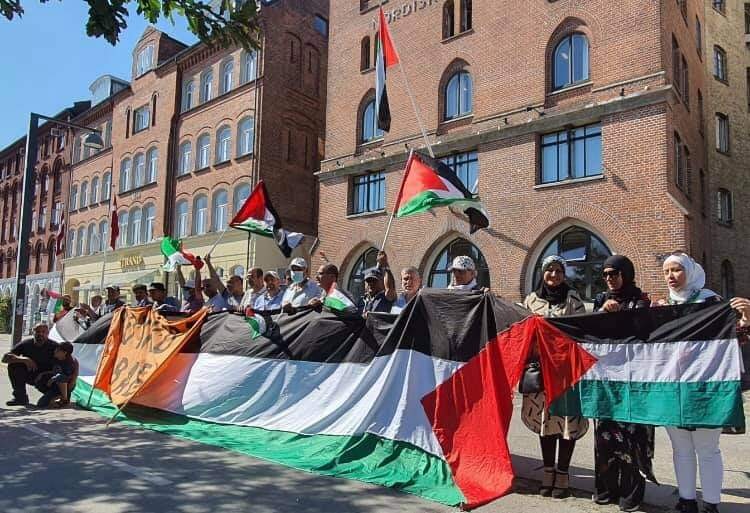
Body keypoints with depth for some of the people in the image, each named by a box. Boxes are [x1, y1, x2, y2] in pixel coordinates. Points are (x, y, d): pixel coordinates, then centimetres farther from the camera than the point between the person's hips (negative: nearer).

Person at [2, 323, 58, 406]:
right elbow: (5, 358, -19)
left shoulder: (53, 346, -17)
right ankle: (20, 397, -13)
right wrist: (24, 359, -35)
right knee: (13, 365, -22)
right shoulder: (26, 344, -11)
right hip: (30, 376, 3)